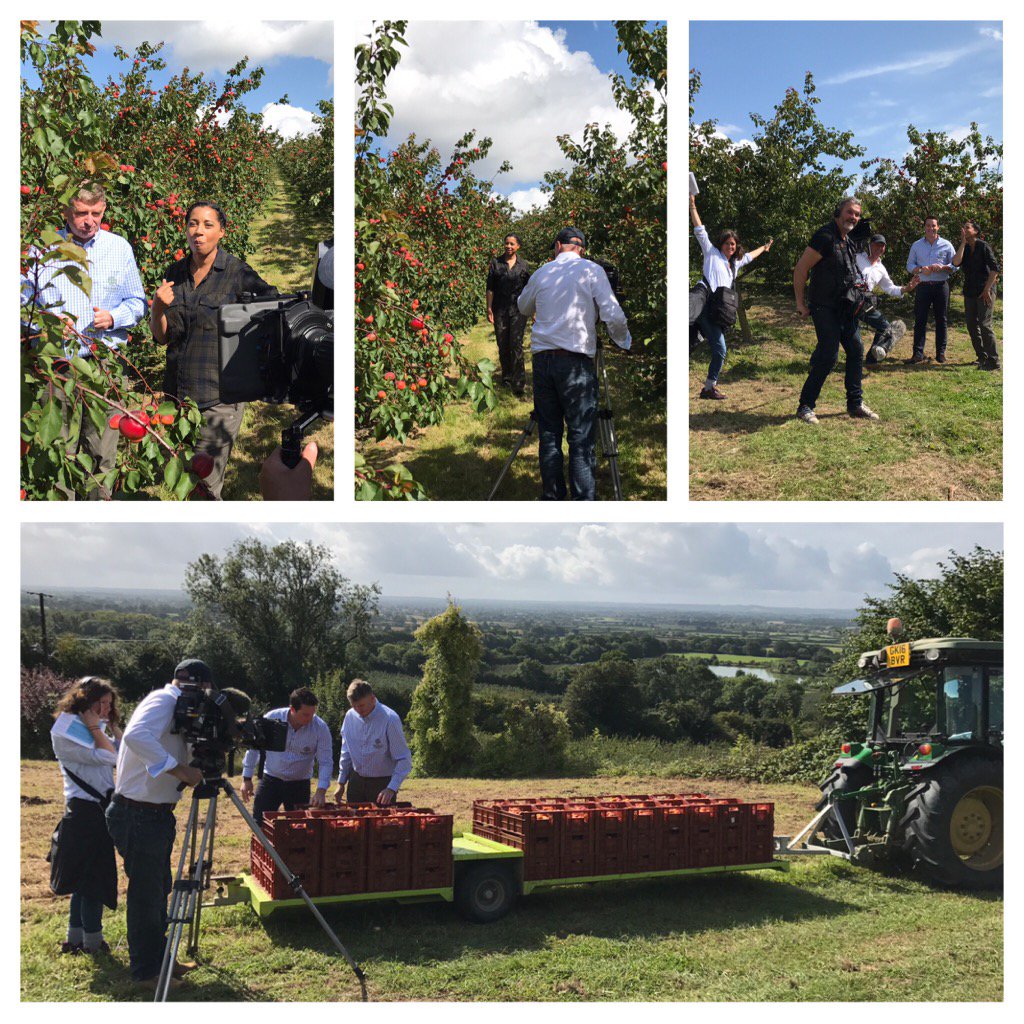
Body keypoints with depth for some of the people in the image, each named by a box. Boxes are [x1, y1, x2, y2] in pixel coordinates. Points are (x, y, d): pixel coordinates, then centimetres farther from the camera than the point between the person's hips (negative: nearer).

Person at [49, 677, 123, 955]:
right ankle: (92, 942, 6)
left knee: (85, 878, 14)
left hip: (100, 808, 9)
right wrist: (94, 727, -14)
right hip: (85, 810, -9)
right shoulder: (66, 730, -12)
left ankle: (76, 938, 23)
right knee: (93, 877, -3)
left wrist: (112, 725, 6)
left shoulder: (92, 728, 14)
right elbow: (107, 757, -20)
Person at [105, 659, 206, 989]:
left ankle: (158, 959, 32)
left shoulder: (177, 707, 13)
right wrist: (180, 770, -36)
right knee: (146, 894, 2)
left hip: (157, 813, 10)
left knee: (159, 891, 19)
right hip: (139, 816, -10)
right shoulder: (164, 700, -18)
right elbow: (137, 736, -38)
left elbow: (180, 753, 15)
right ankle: (145, 972, 15)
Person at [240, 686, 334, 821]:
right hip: (270, 779, 0)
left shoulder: (320, 727, -15)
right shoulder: (272, 718, -14)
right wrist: (247, 778, 1)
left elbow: (326, 762, -12)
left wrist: (321, 791, -25)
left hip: (299, 784, 0)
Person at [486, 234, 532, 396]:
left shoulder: (523, 265, 6)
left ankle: (519, 384, -11)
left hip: (518, 310, -1)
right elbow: (490, 287, 6)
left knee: (516, 345, -10)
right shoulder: (496, 263, 5)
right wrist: (489, 309, 0)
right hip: (500, 310, 1)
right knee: (502, 346, 7)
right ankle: (506, 377, 26)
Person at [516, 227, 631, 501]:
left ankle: (552, 498, 11)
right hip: (576, 362, -4)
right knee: (581, 438, -2)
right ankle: (583, 501, -6)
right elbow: (613, 316, -8)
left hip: (542, 358, 4)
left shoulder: (541, 273, 11)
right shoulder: (591, 270, 0)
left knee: (549, 434, 9)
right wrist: (625, 342, 8)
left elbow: (523, 308, 29)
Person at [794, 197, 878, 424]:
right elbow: (801, 269, -16)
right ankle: (805, 406, -2)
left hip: (846, 308, 9)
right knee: (828, 357, -12)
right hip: (825, 308, -9)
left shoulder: (849, 241, 13)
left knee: (856, 351, 7)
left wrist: (857, 285, 11)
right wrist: (800, 303, -15)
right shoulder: (825, 237, -15)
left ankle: (855, 404, 17)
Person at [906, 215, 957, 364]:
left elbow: (955, 265, 5)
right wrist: (921, 269, -13)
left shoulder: (947, 245, 5)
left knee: (941, 320, 4)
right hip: (923, 285, 0)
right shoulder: (916, 245, 9)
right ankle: (918, 353, -4)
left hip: (941, 286, 0)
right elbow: (910, 265, 8)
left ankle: (941, 352, 10)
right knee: (920, 320, -4)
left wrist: (942, 267, -14)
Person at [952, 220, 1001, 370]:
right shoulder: (964, 249, 11)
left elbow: (995, 268, -11)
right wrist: (963, 243, -9)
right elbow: (956, 262, -9)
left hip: (985, 291, -7)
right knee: (971, 325, 9)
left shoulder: (983, 246, -7)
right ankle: (982, 357, 22)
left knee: (984, 325, -13)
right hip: (970, 292, 7)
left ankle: (993, 361, -9)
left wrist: (987, 289, -15)